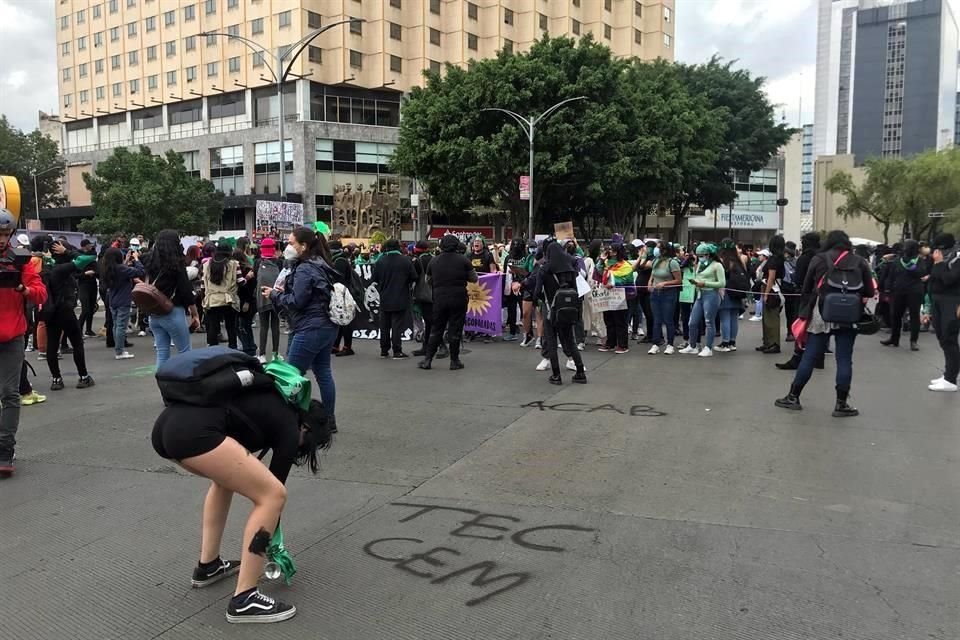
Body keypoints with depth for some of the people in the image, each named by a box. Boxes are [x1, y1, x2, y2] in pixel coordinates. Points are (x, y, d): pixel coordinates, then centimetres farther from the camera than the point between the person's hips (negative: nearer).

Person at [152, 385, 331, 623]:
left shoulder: (270, 406, 31)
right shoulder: (289, 429, 12)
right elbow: (272, 490, 17)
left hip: (166, 423, 10)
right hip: (193, 431, -10)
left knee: (226, 476, 34)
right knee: (274, 495, 0)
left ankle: (208, 566, 35)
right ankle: (243, 600, 4)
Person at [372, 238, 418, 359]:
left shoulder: (380, 261, -3)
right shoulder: (406, 261, -11)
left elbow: (375, 279, 3)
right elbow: (414, 278, -6)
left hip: (385, 299, 3)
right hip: (401, 299, -3)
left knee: (384, 325, 13)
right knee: (397, 325, 0)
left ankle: (384, 350, 18)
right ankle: (397, 351, -2)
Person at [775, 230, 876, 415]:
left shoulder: (818, 259, 2)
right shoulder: (859, 262, 4)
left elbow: (806, 289, 3)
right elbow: (870, 292, 3)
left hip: (821, 315, 0)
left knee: (809, 357, 6)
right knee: (844, 360, 4)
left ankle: (793, 397, 13)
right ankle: (841, 404, 6)